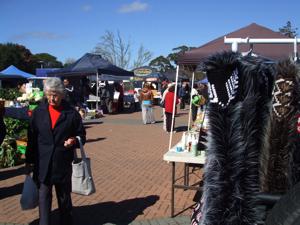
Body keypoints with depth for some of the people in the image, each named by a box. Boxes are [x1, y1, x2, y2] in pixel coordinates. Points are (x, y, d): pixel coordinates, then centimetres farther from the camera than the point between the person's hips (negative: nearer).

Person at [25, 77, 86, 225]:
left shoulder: (71, 113, -4)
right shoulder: (38, 112, 2)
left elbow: (81, 136, 4)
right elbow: (32, 138, 5)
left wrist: (74, 141, -18)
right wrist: (29, 161, 5)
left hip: (63, 163, 0)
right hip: (42, 164, 1)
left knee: (64, 197, 14)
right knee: (44, 196, 4)